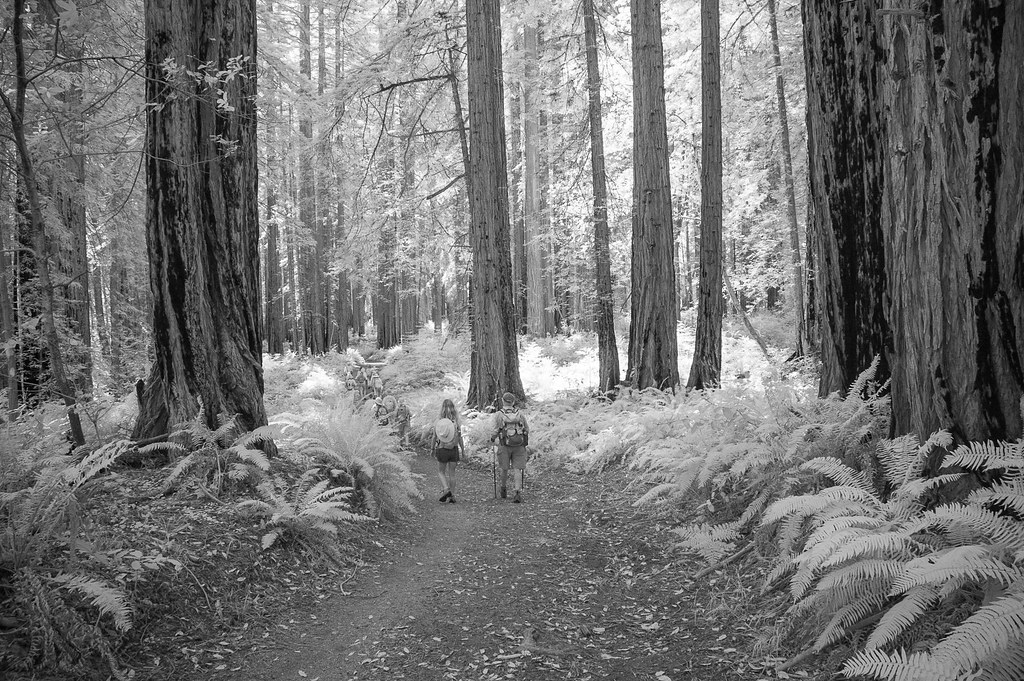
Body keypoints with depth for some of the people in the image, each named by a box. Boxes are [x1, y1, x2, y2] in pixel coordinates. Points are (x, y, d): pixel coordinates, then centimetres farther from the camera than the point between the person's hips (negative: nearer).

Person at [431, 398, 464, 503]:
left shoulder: (438, 422, -8)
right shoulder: (456, 422, -5)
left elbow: (435, 437, -3)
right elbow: (460, 438, -3)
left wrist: (432, 449, 10)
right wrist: (463, 451, 6)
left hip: (442, 450, -1)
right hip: (454, 450, 1)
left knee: (441, 471, 15)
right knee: (452, 473, 10)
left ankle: (446, 489, -5)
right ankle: (452, 496, 11)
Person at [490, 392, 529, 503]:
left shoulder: (499, 414, -5)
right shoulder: (520, 414, 3)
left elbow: (495, 430, -8)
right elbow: (527, 429, 9)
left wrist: (492, 438, 13)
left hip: (504, 445, -1)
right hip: (519, 445, 1)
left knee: (503, 468, 16)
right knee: (517, 469, 2)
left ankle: (503, 490, 30)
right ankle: (517, 493, -11)